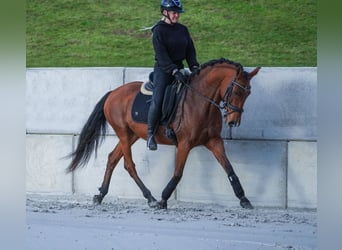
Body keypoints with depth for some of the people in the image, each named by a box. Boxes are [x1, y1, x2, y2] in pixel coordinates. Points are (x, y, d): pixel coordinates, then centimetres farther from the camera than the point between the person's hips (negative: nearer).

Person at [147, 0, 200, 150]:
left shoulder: (183, 30, 11)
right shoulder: (158, 30, -9)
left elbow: (190, 50, 10)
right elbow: (161, 55, -17)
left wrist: (194, 67, -8)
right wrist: (174, 71, -27)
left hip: (178, 68, 7)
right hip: (163, 70, -7)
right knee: (157, 102, -17)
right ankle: (150, 134, -6)